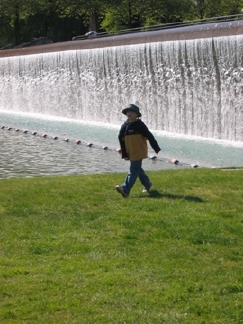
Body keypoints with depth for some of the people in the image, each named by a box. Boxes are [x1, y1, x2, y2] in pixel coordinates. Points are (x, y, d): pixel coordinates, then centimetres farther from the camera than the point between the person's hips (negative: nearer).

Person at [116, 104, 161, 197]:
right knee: (138, 170, 18)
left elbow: (150, 136, -4)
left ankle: (125, 189, -19)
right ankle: (147, 184, 37)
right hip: (130, 153, 7)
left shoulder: (140, 125, -10)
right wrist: (124, 154, 5)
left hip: (138, 152, -7)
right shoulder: (125, 126, 6)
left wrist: (156, 148, 1)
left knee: (133, 171, -10)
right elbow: (121, 139, 9)